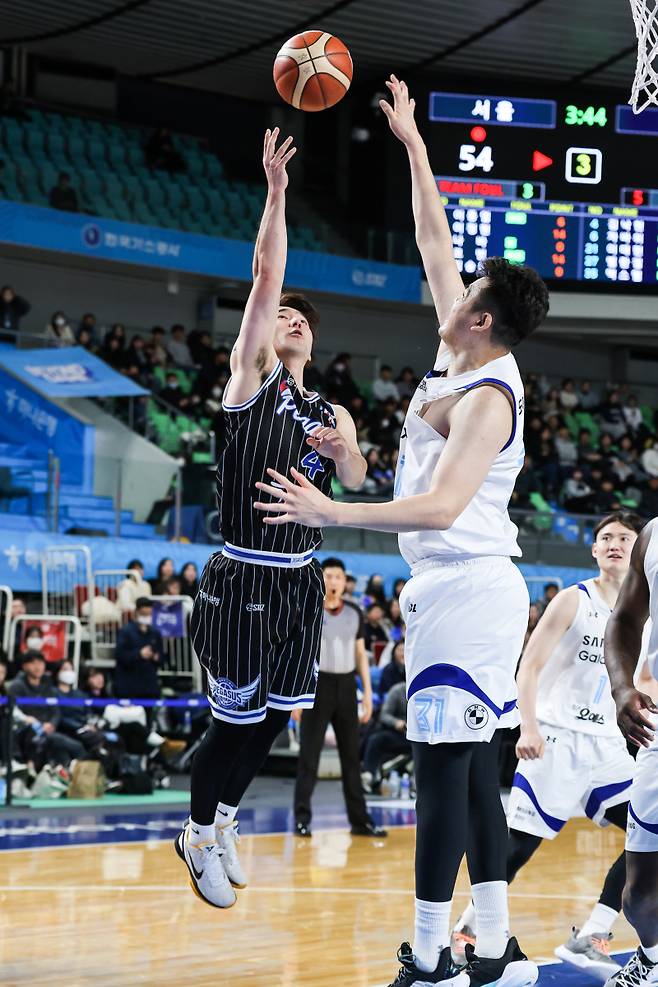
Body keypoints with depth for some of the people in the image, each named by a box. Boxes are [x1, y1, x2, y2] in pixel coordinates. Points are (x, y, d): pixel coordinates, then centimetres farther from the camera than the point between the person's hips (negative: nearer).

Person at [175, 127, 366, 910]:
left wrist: (343, 450, -22)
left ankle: (221, 821, 30)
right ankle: (200, 836, 17)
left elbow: (355, 482, -1)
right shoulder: (251, 377, -1)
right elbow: (265, 280, -11)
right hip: (244, 580, -6)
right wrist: (276, 195, -17)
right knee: (237, 720, -2)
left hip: (301, 581, 6)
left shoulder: (331, 414, 15)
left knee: (272, 716, 10)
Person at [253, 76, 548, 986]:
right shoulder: (465, 360, 9)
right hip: (458, 585, 10)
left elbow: (441, 506, -27)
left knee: (442, 769, -8)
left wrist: (331, 512, -28)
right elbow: (433, 239, 20)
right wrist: (412, 143, 23)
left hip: (466, 589, -10)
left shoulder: (487, 397, -16)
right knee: (470, 769, 10)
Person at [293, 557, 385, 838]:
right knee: (309, 754, -3)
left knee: (351, 754, 7)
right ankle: (302, 817, 1)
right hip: (318, 683, -4)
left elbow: (360, 654, 13)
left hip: (346, 686, 4)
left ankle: (359, 819, 12)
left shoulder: (354, 613, 9)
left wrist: (367, 692, 7)